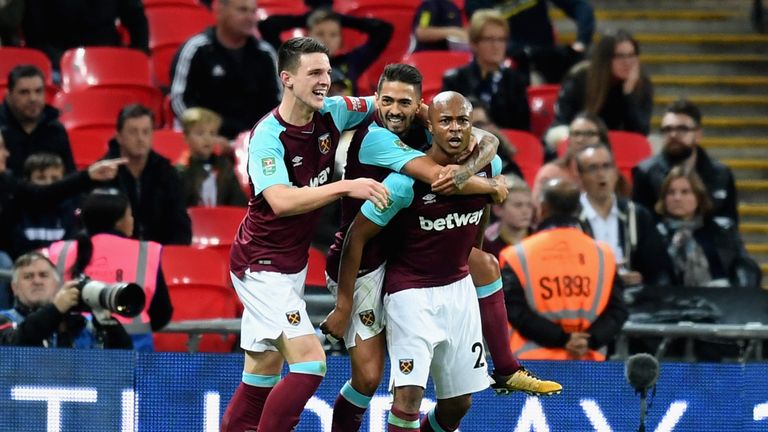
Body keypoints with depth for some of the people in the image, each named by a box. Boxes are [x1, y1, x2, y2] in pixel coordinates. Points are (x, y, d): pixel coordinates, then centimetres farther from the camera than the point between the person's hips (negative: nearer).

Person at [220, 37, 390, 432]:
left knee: (264, 371, 12)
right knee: (310, 361, -19)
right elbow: (281, 201, -36)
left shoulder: (332, 113, -3)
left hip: (292, 263, 8)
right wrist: (346, 187, -41)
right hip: (262, 265, -8)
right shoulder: (267, 136, -23)